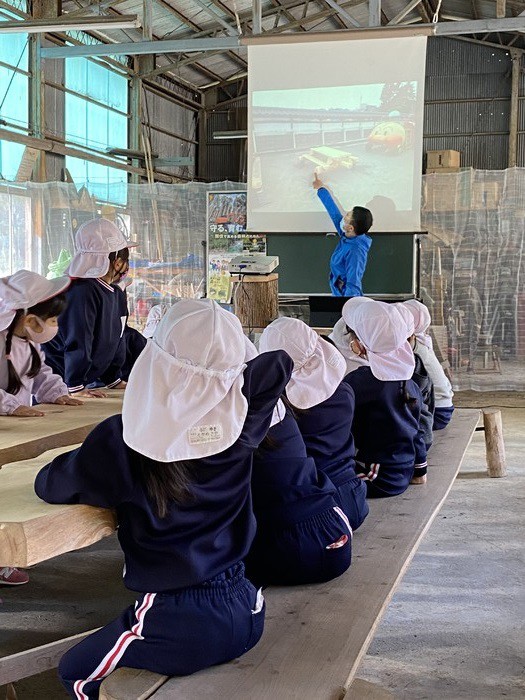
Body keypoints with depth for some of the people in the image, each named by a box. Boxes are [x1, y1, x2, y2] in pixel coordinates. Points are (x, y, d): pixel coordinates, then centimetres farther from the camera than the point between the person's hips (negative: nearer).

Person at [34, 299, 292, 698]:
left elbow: (48, 486, -2)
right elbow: (280, 364, 13)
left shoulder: (127, 440, -19)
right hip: (245, 611, 6)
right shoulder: (240, 423, -7)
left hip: (179, 625, -5)